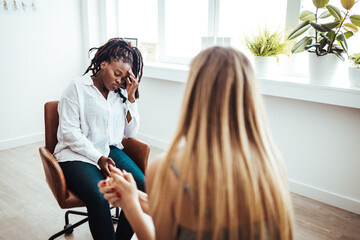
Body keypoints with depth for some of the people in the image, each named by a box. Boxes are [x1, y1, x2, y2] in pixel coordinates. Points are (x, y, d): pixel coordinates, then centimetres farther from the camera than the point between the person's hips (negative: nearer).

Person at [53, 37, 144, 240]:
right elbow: (69, 132, -9)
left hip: (111, 151, 5)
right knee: (99, 197, -32)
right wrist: (99, 158, -17)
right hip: (77, 155, -4)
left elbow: (131, 132, 8)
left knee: (142, 186, -22)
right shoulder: (78, 87, -3)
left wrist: (131, 97, -2)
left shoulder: (121, 92, 11)